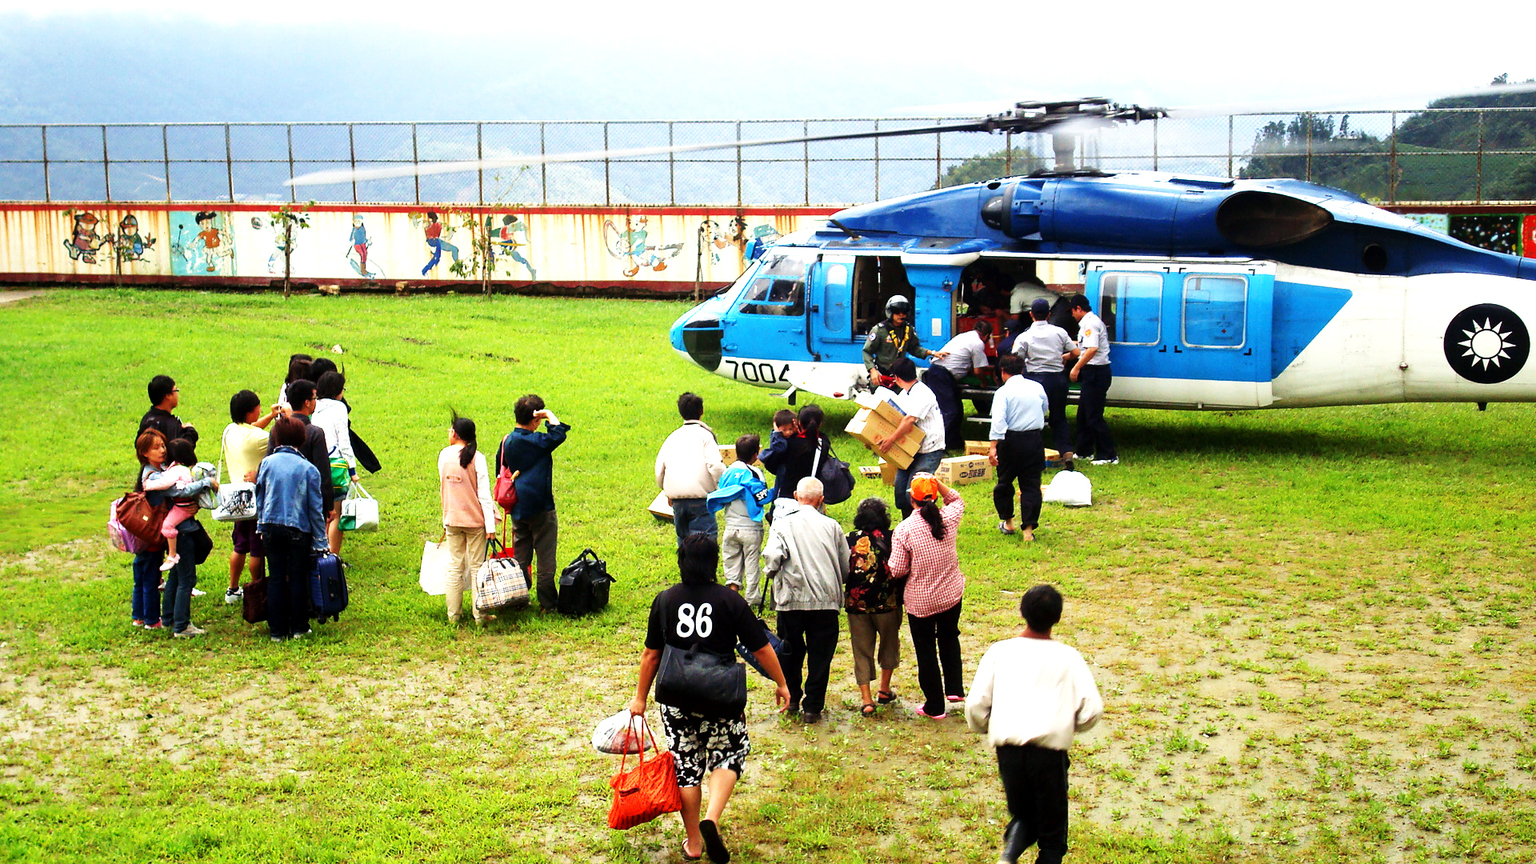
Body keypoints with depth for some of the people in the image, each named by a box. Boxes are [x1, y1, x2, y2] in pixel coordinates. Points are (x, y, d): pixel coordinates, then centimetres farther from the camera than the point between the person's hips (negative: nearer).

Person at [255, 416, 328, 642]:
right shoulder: (308, 469, -7)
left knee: (275, 578, 9)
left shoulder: (266, 464, -1)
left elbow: (259, 499, 8)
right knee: (298, 578, 8)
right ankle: (298, 628, 13)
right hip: (299, 530, -2)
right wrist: (320, 542, 1)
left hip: (271, 528, 2)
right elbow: (315, 509, -4)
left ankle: (277, 630, 12)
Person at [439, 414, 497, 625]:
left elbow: (443, 489, 8)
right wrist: (490, 524, -11)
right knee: (477, 567, 5)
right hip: (475, 520, -3)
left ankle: (453, 615, 15)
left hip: (452, 519, 3)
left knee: (455, 566, 11)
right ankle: (479, 614, 7)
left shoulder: (444, 455, 0)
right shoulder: (476, 457, -12)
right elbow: (484, 494, -13)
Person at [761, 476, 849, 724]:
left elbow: (772, 555, -18)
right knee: (820, 655, 8)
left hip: (791, 600, 0)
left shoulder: (783, 524, -1)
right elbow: (846, 567, 9)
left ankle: (792, 698, 28)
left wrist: (770, 572, 3)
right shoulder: (831, 526, 5)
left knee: (790, 651, 18)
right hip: (826, 600, 0)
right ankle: (812, 707, 10)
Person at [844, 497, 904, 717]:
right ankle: (884, 690, 32)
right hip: (887, 603, 0)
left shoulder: (849, 540, -4)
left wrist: (844, 597, 13)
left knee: (862, 651, 8)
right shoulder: (892, 539, -7)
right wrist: (900, 596, 9)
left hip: (856, 605, 0)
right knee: (889, 644, 22)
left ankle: (866, 699, 1)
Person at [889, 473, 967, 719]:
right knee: (949, 638, 29)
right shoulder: (949, 518, -8)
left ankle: (934, 706, 19)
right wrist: (937, 482, 2)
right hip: (951, 594, 3)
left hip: (920, 601, -3)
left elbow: (897, 570, -15)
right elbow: (957, 500, 17)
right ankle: (954, 688, 28)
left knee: (926, 651, 11)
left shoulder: (904, 529, -17)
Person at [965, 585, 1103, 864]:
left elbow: (975, 705, 3)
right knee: (1052, 830, 15)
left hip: (1008, 748, 2)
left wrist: (986, 728, 24)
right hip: (1050, 749, -2)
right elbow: (1092, 710, -2)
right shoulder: (1068, 657, 4)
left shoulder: (999, 651, 7)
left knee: (1022, 814, 22)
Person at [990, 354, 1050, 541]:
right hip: (1034, 440, 3)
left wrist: (992, 446, -24)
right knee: (1031, 484, 5)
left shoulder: (1003, 392, -9)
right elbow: (1044, 408, 22)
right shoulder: (1037, 387, 4)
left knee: (1005, 482, 16)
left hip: (1010, 441, -3)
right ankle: (1028, 529, -1)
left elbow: (998, 420, -20)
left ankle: (1007, 522, 28)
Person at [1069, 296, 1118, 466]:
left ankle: (1109, 455, -5)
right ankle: (1084, 451, 25)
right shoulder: (1091, 321, 19)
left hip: (1095, 373, -11)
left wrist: (1077, 368, -22)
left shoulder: (1090, 323, -15)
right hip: (1092, 373, 11)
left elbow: (1092, 349, -28)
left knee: (1094, 416, -8)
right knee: (1083, 414, 17)